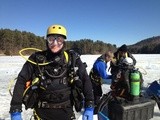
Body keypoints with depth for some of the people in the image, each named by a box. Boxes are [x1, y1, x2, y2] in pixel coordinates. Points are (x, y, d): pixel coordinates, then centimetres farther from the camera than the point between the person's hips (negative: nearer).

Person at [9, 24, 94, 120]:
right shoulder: (37, 59, -8)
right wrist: (15, 110, -9)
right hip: (42, 112, 0)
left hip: (66, 111, 0)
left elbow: (85, 80, -4)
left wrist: (89, 107, -9)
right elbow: (21, 81, -6)